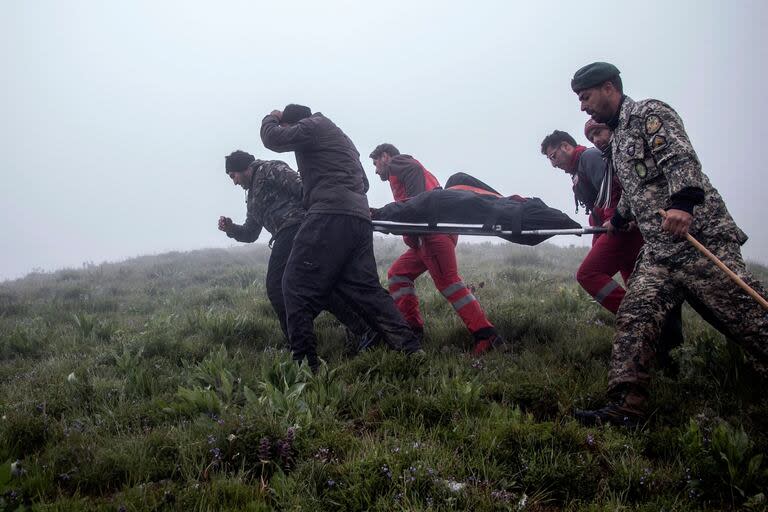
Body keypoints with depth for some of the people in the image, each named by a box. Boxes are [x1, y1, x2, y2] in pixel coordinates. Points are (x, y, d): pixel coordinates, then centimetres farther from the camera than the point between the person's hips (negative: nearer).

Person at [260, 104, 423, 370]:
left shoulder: (313, 125, 6)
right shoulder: (339, 135, 33)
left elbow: (273, 138, 1)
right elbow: (363, 182, 35)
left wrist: (271, 119, 23)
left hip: (331, 214, -9)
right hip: (360, 219, 9)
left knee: (297, 285, -6)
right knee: (366, 288, 7)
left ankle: (304, 360, -12)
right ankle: (411, 349, -3)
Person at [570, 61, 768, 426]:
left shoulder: (649, 113, -2)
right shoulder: (617, 138, 25)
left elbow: (681, 158, -19)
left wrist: (682, 202, -35)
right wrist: (617, 221, 52)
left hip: (700, 236, -8)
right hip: (658, 252, 9)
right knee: (634, 317, -8)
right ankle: (625, 409, -11)